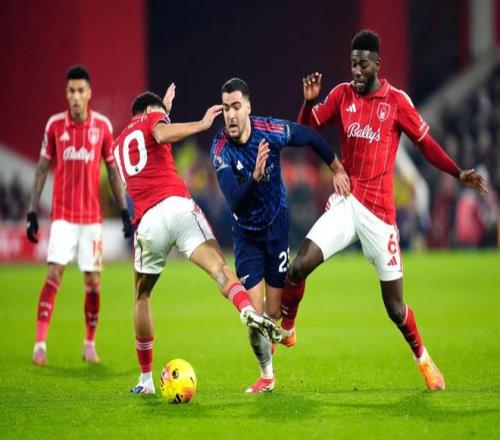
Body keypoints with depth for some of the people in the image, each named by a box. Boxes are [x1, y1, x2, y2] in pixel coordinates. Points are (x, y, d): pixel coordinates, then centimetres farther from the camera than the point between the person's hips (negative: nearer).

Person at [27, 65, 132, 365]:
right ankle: (41, 343, -13)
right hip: (62, 215, -1)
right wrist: (33, 213, 1)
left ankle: (90, 344, 17)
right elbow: (42, 169, 5)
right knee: (54, 275, -13)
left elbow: (113, 170, 8)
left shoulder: (103, 125, 1)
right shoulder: (55, 125, -1)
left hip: (92, 217, 1)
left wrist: (125, 212, 4)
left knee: (93, 281, 1)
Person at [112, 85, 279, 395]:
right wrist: (202, 124, -6)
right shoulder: (151, 120, 14)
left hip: (147, 221, 4)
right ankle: (249, 311, -50)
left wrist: (165, 107, 58)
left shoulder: (119, 144, 31)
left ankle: (146, 379, 18)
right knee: (218, 266, -19)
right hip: (177, 205, -4)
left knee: (142, 295, 19)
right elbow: (161, 134, -10)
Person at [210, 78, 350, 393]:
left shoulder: (272, 131, -21)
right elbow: (235, 202, -32)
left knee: (274, 311, 1)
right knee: (255, 312, -8)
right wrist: (255, 177, -49)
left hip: (277, 225, 1)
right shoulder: (220, 149, -22)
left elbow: (311, 137, 0)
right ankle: (266, 375, 14)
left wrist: (338, 170, 5)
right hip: (246, 233, -1)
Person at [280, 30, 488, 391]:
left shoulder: (397, 101, -2)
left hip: (379, 211, -2)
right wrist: (309, 101, -10)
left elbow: (426, 144, 5)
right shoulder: (342, 95, 6)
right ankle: (285, 328, 9)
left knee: (395, 307, 0)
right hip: (344, 202, 2)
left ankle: (424, 360, 24)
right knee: (298, 268, -16)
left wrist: (459, 174, -5)